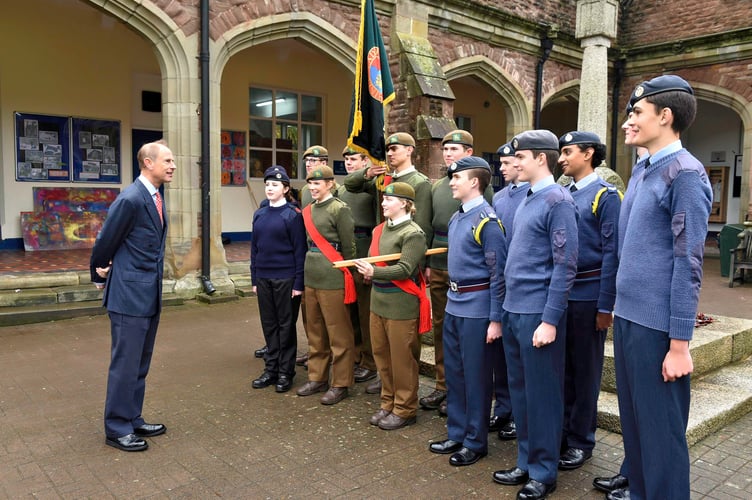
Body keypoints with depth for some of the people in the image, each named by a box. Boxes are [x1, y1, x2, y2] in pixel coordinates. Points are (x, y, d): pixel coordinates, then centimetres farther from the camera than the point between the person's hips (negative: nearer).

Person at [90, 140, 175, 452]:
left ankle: (133, 420, 30)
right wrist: (99, 277, 7)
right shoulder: (130, 200, -19)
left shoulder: (156, 197, 9)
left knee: (140, 364, 17)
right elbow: (104, 243, -9)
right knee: (126, 365, 3)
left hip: (151, 296, 9)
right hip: (130, 295, -9)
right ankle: (117, 429, 17)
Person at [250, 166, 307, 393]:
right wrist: (254, 278, 9)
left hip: (286, 279, -5)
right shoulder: (259, 214, 9)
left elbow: (300, 250, -10)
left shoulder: (293, 214, -8)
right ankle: (270, 369, 24)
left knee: (286, 325, 6)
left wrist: (299, 283, -13)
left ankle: (285, 373, 17)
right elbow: (254, 247, 12)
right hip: (264, 279, 5)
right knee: (269, 325, 12)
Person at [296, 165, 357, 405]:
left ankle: (340, 384, 13)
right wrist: (305, 274, 16)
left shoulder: (339, 209, -10)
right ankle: (317, 378, 29)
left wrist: (346, 276, -5)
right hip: (310, 277, 8)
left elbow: (348, 247, -8)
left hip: (332, 279, -8)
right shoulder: (308, 210, 12)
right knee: (315, 332, 16)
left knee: (338, 334, 3)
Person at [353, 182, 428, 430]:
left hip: (402, 306, -8)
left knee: (402, 360, 4)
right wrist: (367, 270, -3)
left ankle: (404, 410, 19)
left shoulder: (413, 233, -13)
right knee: (382, 355, 16)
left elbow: (405, 269, -20)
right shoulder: (380, 229, 11)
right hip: (378, 301, 8)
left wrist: (375, 272, -30)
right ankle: (388, 403, 31)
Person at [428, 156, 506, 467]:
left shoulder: (487, 221, -15)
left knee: (476, 376, 4)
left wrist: (495, 320, -16)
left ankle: (476, 443, 20)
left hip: (476, 309, -8)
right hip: (453, 306, 8)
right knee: (454, 372, 16)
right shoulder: (456, 218, 10)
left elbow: (498, 274, -16)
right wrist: (451, 299, 18)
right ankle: (456, 435, 31)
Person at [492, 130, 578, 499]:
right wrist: (506, 309, 15)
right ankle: (525, 463, 31)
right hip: (513, 311, 8)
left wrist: (550, 320, -19)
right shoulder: (525, 201, 13)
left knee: (542, 394, 5)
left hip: (537, 314, -8)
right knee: (519, 390, 16)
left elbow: (565, 266, -16)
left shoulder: (557, 201, -12)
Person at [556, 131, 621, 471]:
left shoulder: (605, 195, -8)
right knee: (561, 365, 14)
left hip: (587, 297, -6)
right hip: (558, 293, 6)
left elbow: (612, 253, -12)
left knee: (585, 369, 7)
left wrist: (606, 305, -15)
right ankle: (561, 431, 29)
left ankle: (580, 441, 20)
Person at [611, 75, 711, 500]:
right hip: (627, 317, 9)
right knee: (632, 417, 21)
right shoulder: (641, 171, 12)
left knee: (661, 427, 6)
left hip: (657, 325, -8)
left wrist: (680, 344, -17)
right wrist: (619, 307, 17)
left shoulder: (686, 174, -13)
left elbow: (687, 265, -17)